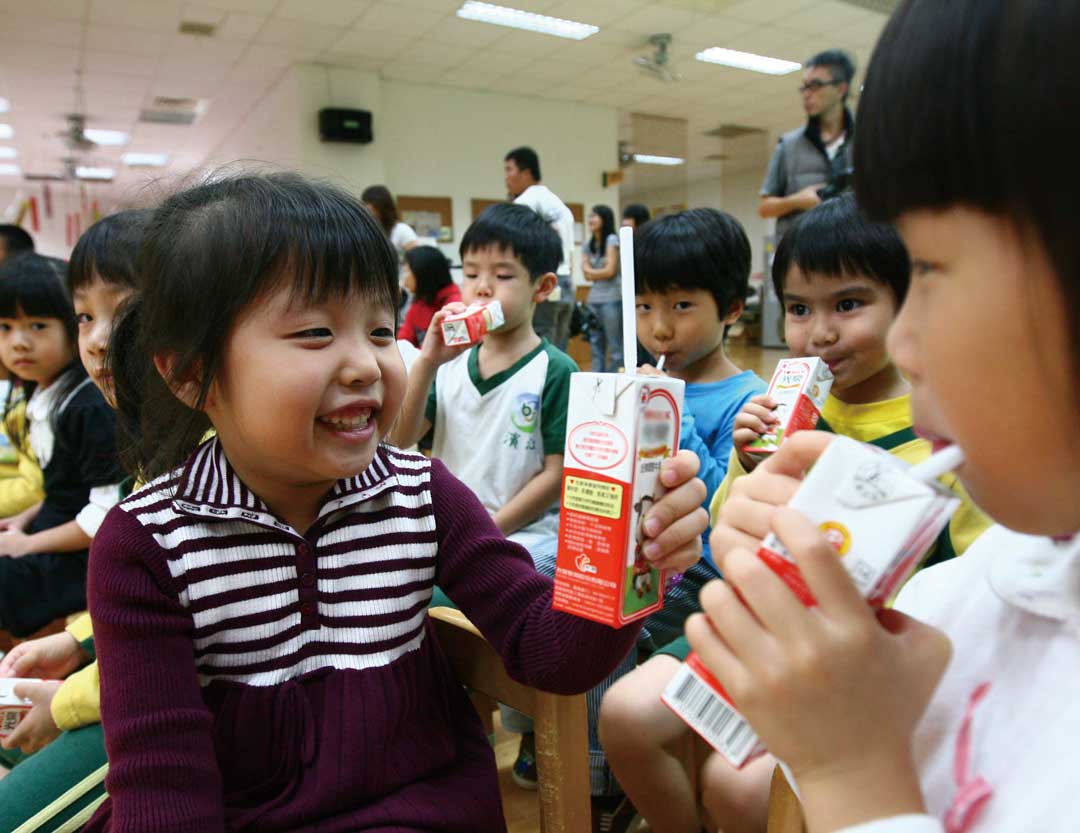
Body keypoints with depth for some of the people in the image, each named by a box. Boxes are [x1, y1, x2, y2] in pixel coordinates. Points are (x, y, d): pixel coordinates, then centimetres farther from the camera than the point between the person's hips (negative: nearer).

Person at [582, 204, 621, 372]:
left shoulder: (612, 240, -2)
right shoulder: (587, 245, 14)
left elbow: (610, 271, -7)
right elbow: (586, 273, 5)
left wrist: (593, 272, 5)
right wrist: (600, 270, -9)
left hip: (612, 299, -6)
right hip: (593, 299, 6)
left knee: (615, 347, -5)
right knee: (596, 346, 8)